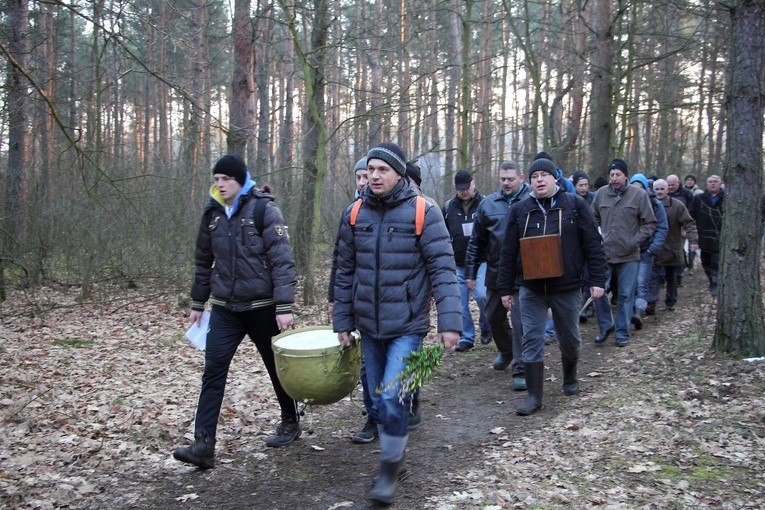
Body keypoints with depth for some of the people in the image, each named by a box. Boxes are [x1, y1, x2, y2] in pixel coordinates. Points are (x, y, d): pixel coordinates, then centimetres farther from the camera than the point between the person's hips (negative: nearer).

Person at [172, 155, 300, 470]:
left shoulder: (264, 209, -11)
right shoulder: (212, 214, 5)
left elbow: (282, 260, -16)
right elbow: (203, 262, 17)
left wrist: (284, 306, -22)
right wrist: (197, 303, 18)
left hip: (262, 307, -4)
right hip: (225, 308, 4)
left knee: (276, 367, 12)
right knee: (213, 372, -5)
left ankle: (290, 422, 34)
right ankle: (204, 444, -4)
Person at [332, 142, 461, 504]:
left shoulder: (422, 212, -11)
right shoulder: (354, 214, 2)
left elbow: (443, 269, -13)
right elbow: (345, 273, 8)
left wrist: (450, 322, -19)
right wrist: (343, 322, 8)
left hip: (407, 325, -5)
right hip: (369, 326, 5)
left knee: (393, 397, -13)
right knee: (378, 399, 14)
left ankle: (389, 470, 7)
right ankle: (395, 458, 35)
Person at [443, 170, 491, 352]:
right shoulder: (449, 207, 7)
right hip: (457, 264, 3)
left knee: (481, 295, -18)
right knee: (460, 303, 3)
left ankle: (486, 327, 10)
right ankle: (467, 338, 15)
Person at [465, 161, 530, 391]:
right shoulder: (488, 204, 4)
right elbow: (477, 241, 9)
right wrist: (470, 272, 7)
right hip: (496, 272, 5)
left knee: (521, 322, -4)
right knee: (494, 316, 17)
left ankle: (520, 370, 2)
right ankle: (505, 352, 43)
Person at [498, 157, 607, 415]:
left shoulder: (575, 205, -2)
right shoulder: (519, 210, 3)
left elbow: (593, 245, -1)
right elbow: (508, 253, 5)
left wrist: (597, 280, -6)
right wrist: (506, 289, 3)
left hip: (567, 288, -1)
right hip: (531, 289, 1)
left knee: (570, 340, 14)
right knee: (532, 341, -1)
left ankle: (570, 379, 40)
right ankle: (534, 396, 6)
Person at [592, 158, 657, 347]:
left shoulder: (639, 195, -4)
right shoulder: (601, 193, 3)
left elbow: (650, 223, 0)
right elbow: (593, 219, 15)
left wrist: (635, 241, -10)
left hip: (629, 255, -2)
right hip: (604, 253, 2)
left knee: (626, 295, 6)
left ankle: (622, 333, 18)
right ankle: (606, 326, 22)